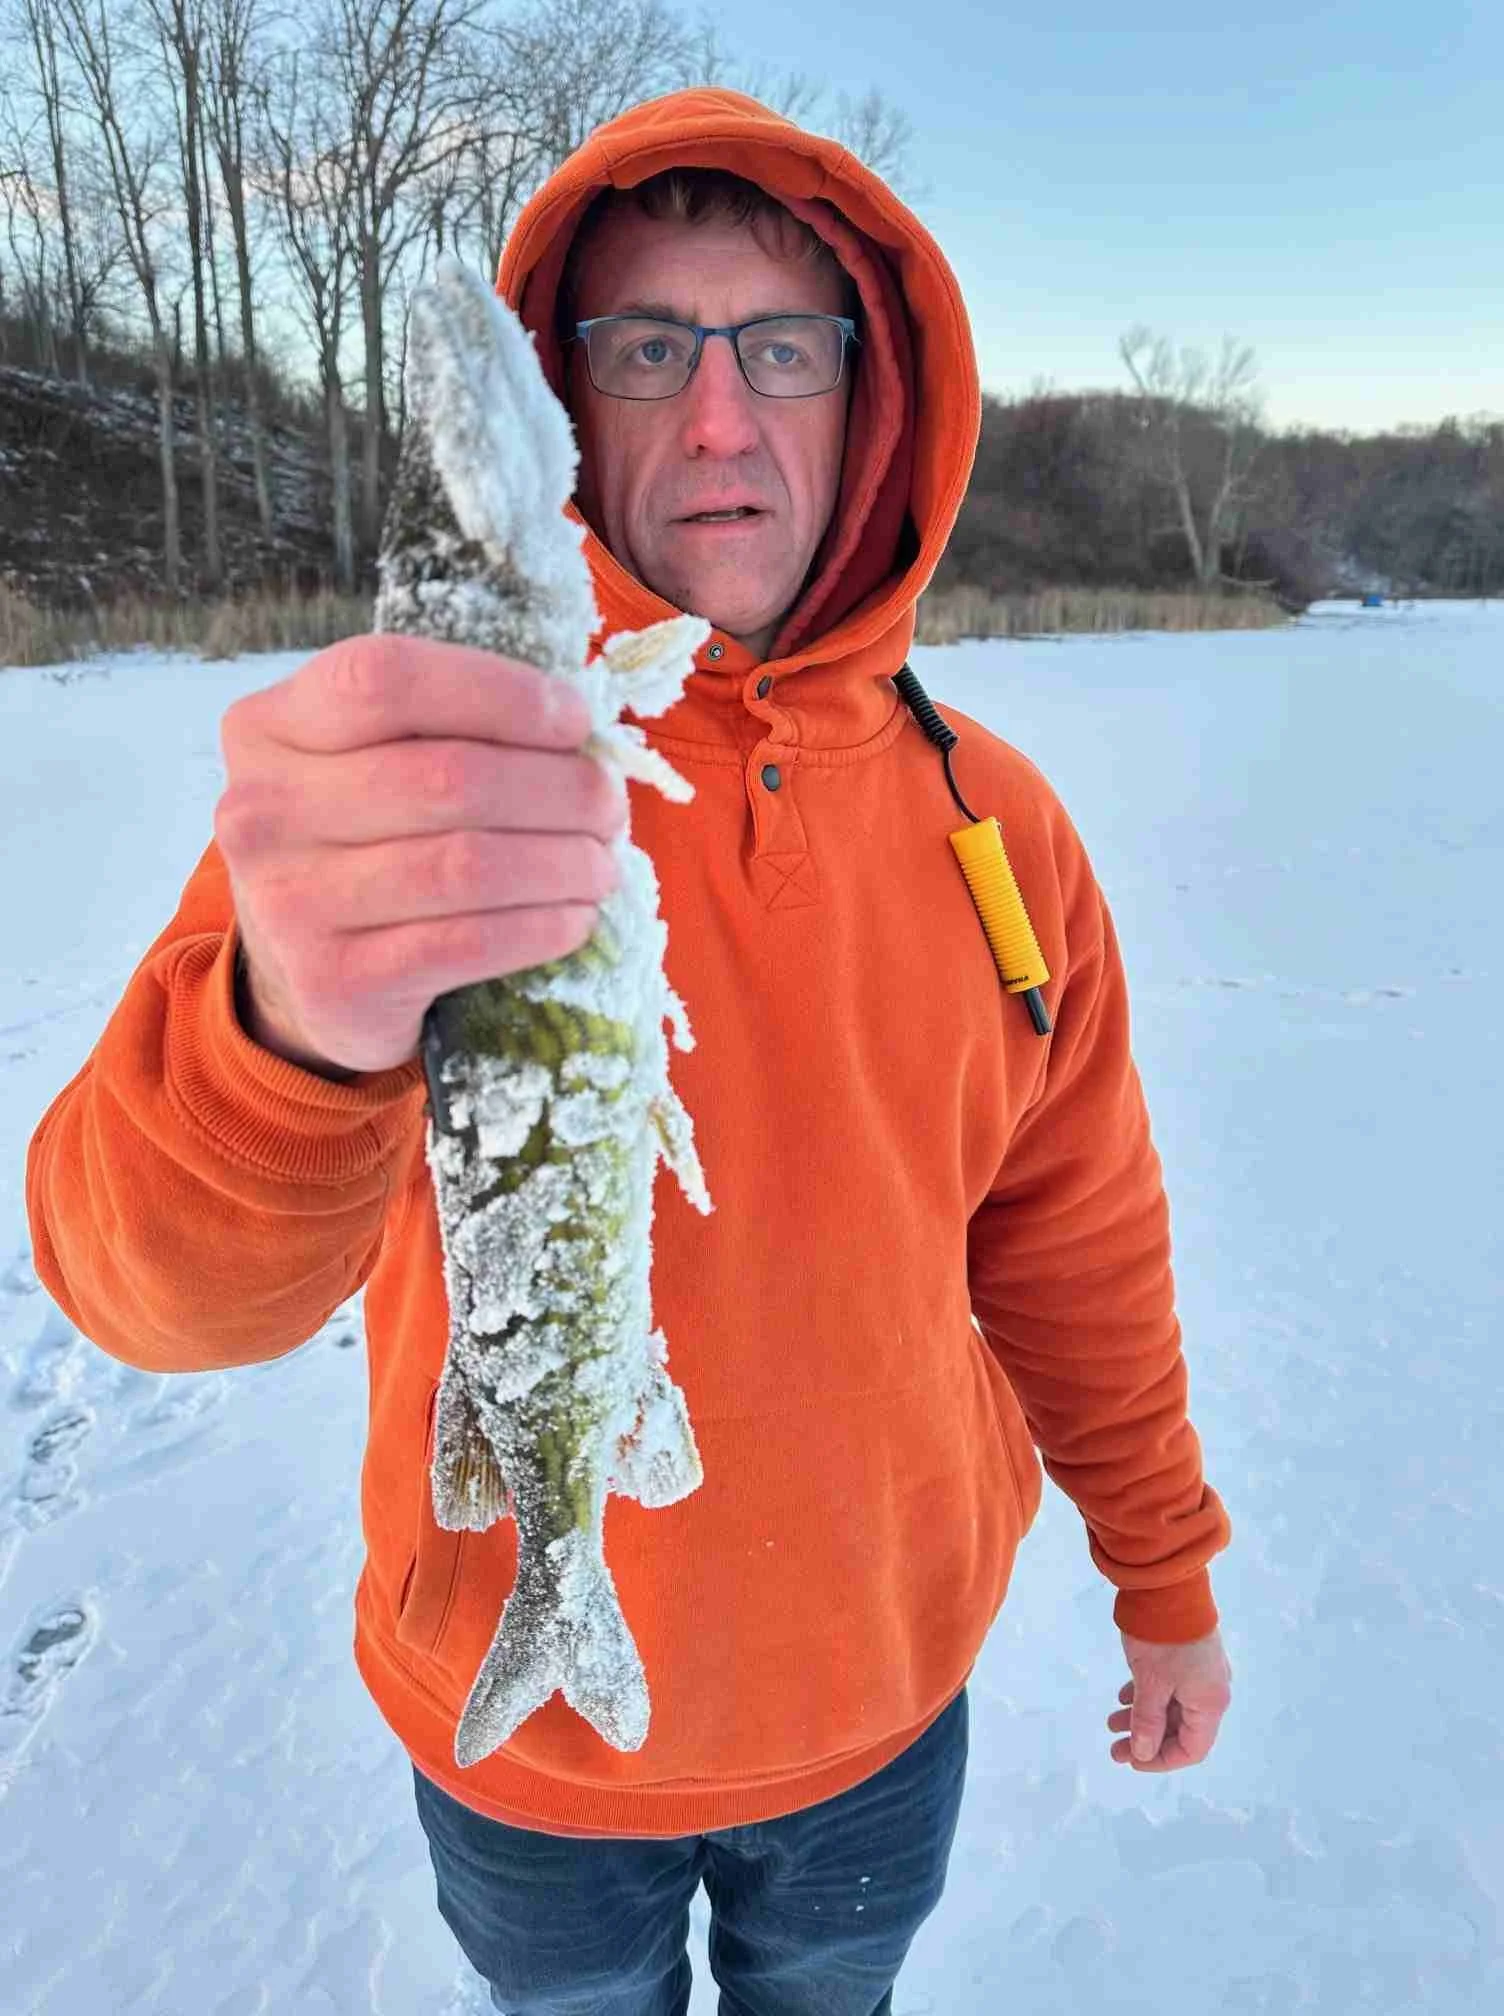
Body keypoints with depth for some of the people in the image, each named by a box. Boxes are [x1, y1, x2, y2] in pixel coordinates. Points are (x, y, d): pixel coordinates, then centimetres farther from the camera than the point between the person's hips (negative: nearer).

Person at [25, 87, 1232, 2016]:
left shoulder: (993, 819, -11)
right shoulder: (405, 769, -20)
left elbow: (1076, 1245, -1)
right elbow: (148, 1267, -32)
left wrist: (1166, 1572, 9)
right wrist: (294, 1034, -54)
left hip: (884, 1694, 2)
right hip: (525, 1732, -1)